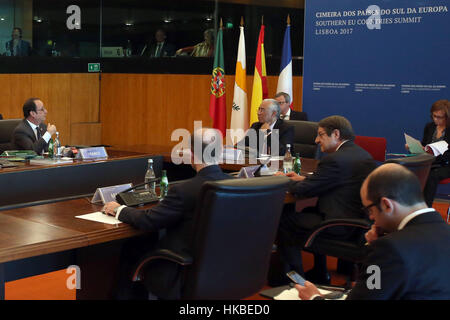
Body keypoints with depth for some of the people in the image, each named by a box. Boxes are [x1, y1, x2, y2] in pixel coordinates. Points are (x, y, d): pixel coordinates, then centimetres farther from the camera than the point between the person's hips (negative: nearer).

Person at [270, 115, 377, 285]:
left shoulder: (336, 159, -20)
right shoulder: (360, 153, 10)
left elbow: (304, 191, -15)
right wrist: (303, 179, 14)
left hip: (342, 226, -10)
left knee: (283, 219, -1)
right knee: (309, 211, 29)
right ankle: (319, 273, 33)